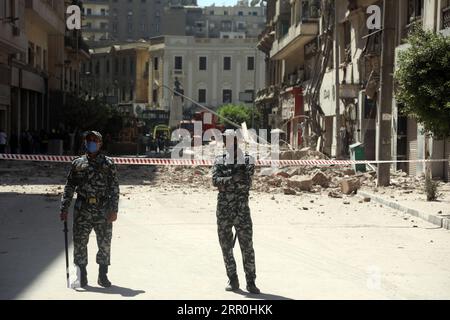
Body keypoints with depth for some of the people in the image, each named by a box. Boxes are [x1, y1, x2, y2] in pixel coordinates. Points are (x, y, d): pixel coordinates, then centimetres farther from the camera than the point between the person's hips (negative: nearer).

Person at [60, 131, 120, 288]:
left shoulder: (108, 163, 5)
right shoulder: (77, 163, 9)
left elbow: (114, 188, 1)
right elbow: (69, 187, 11)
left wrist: (113, 210, -7)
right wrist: (64, 208, 3)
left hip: (103, 210, -1)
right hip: (82, 210, 1)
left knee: (105, 243, 2)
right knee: (80, 243, 3)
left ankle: (102, 276, 15)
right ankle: (82, 275, 15)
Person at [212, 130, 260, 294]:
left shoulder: (247, 160, 1)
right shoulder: (219, 161, 8)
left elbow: (247, 182, -14)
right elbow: (215, 181, -9)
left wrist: (226, 181, -13)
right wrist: (235, 178, -20)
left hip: (242, 210, -3)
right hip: (223, 211, 3)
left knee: (247, 246, -4)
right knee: (226, 246, 8)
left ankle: (251, 281, 3)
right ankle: (232, 279, 19)